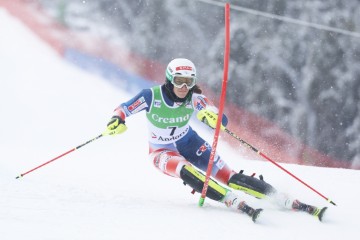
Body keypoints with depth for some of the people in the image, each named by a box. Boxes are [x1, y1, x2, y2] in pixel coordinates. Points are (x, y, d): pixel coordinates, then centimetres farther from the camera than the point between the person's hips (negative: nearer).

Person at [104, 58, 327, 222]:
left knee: (230, 177, -14)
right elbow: (122, 110, -17)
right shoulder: (151, 96, -24)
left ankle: (291, 202, -17)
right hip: (163, 152, -2)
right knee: (187, 172, -36)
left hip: (189, 144, 2)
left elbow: (223, 121, -22)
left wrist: (212, 118, -45)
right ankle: (239, 205, -43)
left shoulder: (194, 98, -19)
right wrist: (116, 121, -40)